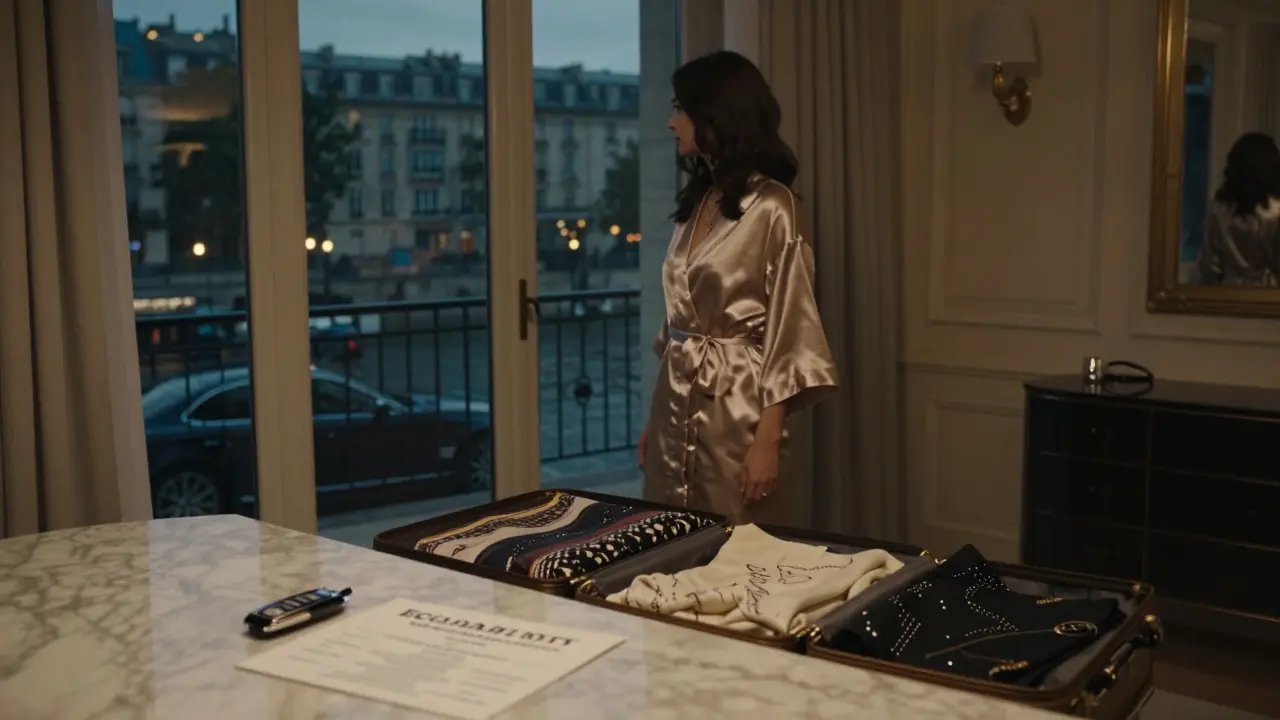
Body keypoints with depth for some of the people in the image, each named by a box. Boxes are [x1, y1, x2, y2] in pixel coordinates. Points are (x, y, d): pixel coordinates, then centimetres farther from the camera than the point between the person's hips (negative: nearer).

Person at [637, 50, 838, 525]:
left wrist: (768, 440, -18)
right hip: (677, 405, 7)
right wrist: (653, 419, 14)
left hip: (736, 407, -7)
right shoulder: (696, 202, 11)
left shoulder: (772, 206, -11)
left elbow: (789, 330, -14)